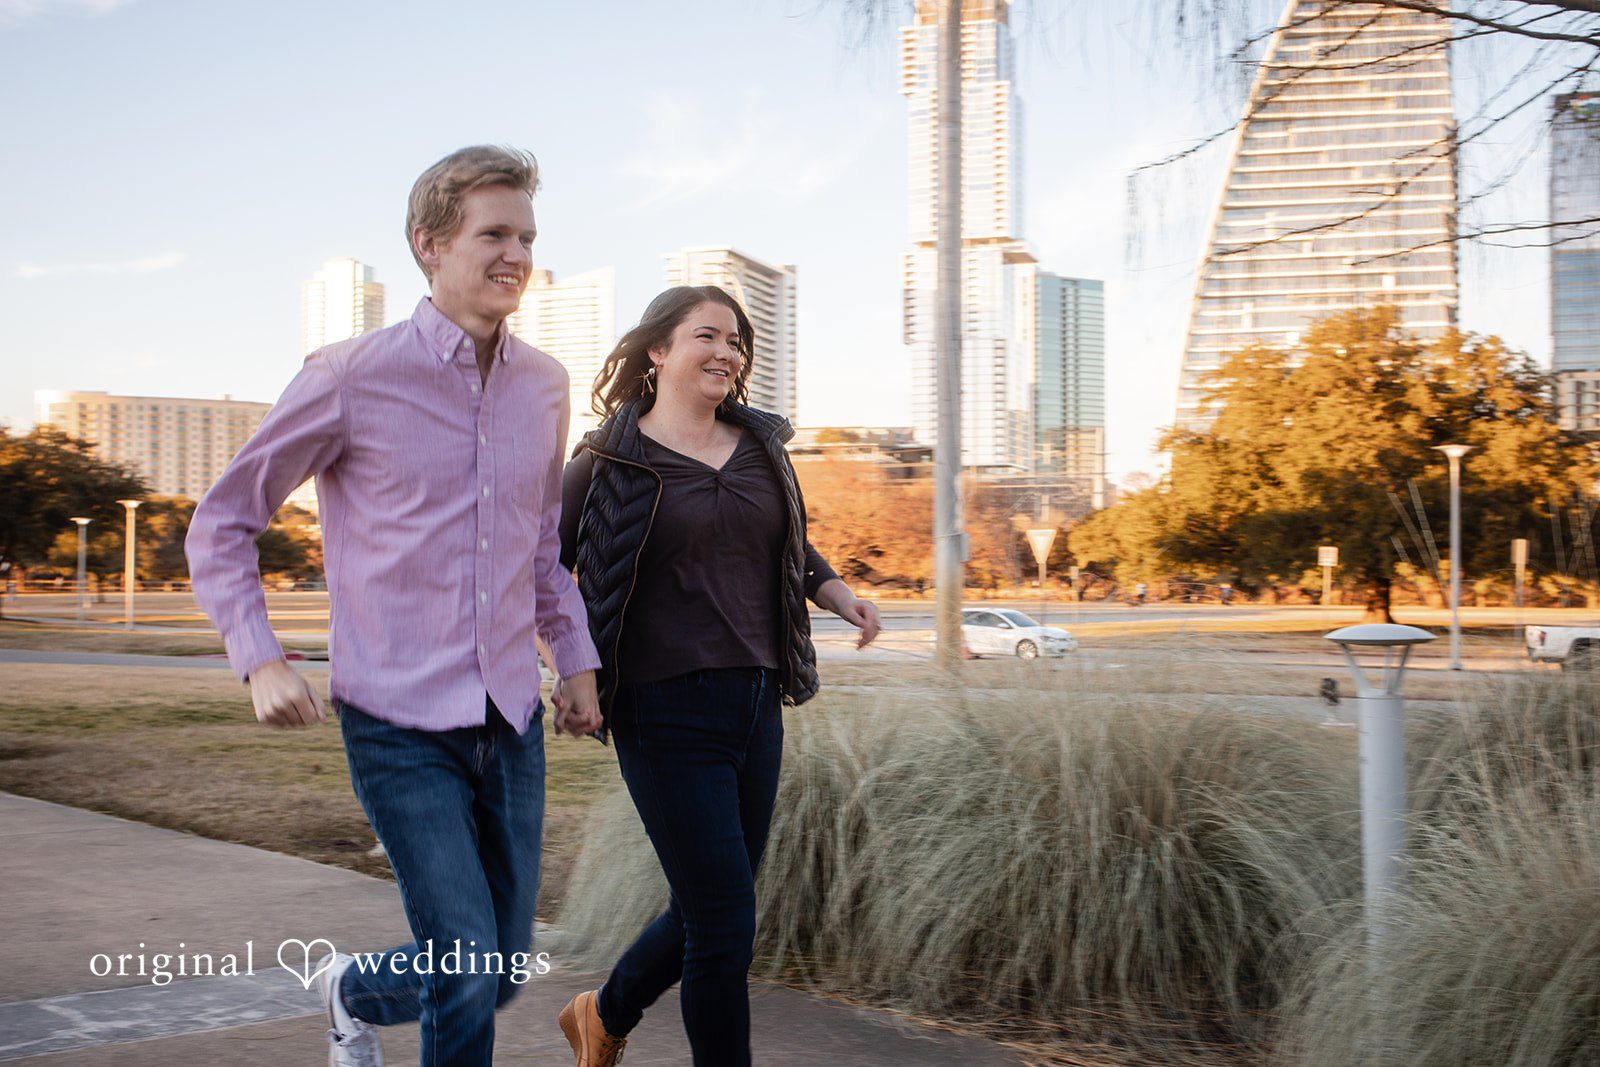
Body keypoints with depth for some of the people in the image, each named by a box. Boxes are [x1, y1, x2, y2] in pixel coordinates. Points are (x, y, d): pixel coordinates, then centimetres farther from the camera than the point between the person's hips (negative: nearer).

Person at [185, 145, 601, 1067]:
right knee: (468, 974, -11)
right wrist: (260, 660, -12)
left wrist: (577, 657, 14)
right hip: (402, 725, -5)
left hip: (513, 719, 6)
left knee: (501, 977, 14)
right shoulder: (351, 378, -9)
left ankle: (355, 993, 44)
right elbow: (222, 525, 0)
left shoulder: (544, 386, 7)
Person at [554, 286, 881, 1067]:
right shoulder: (610, 460, -4)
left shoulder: (761, 445, 10)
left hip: (757, 706, 6)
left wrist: (837, 593, 7)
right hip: (668, 714, -6)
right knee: (725, 923, -7)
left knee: (709, 912, 16)